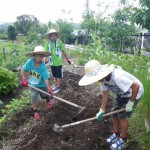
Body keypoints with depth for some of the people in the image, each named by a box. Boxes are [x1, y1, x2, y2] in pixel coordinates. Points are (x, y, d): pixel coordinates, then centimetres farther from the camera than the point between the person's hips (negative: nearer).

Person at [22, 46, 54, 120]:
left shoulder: (43, 67, -31)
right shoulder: (30, 62, -25)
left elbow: (46, 79, -32)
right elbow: (23, 70, -8)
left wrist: (49, 89, -37)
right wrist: (24, 79, -14)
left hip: (42, 84, -1)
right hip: (33, 84, 1)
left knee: (45, 95, 17)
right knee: (34, 97, -9)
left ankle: (48, 101, 55)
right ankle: (35, 112, 12)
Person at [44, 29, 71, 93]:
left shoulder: (59, 42, -10)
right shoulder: (48, 43, -6)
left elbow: (63, 51, -1)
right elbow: (46, 52, -7)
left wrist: (67, 58, 5)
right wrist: (44, 60, -19)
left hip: (58, 62, -3)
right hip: (52, 62, 3)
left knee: (59, 75, 4)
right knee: (55, 75, 18)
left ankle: (58, 87, 17)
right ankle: (56, 84, 35)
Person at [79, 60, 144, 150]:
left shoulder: (117, 77, -41)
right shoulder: (103, 78, -14)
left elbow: (136, 86, -38)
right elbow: (105, 94, -3)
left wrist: (131, 103, -27)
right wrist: (102, 110, -1)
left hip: (134, 93, -7)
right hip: (122, 94, 7)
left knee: (122, 116, -5)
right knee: (114, 113, 8)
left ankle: (123, 141, 16)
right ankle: (116, 134, 31)